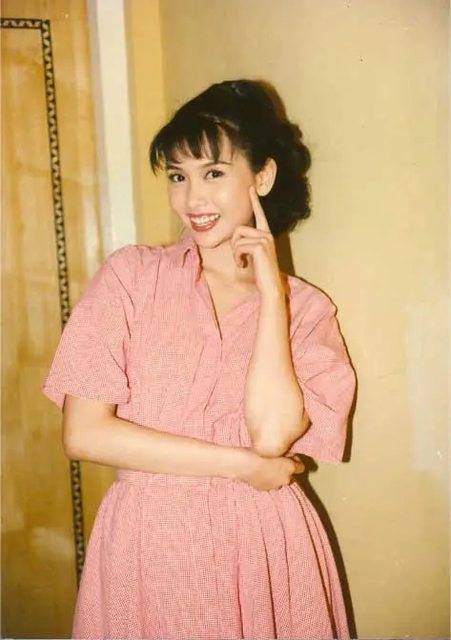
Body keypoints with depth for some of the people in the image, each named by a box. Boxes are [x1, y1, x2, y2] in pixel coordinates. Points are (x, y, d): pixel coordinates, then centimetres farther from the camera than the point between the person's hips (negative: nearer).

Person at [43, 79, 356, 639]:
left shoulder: (306, 308, -1)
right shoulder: (132, 274, -4)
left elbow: (272, 434, -17)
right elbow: (83, 434, -11)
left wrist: (269, 288, -11)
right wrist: (242, 465, -11)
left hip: (264, 547, 1)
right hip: (147, 542, 0)